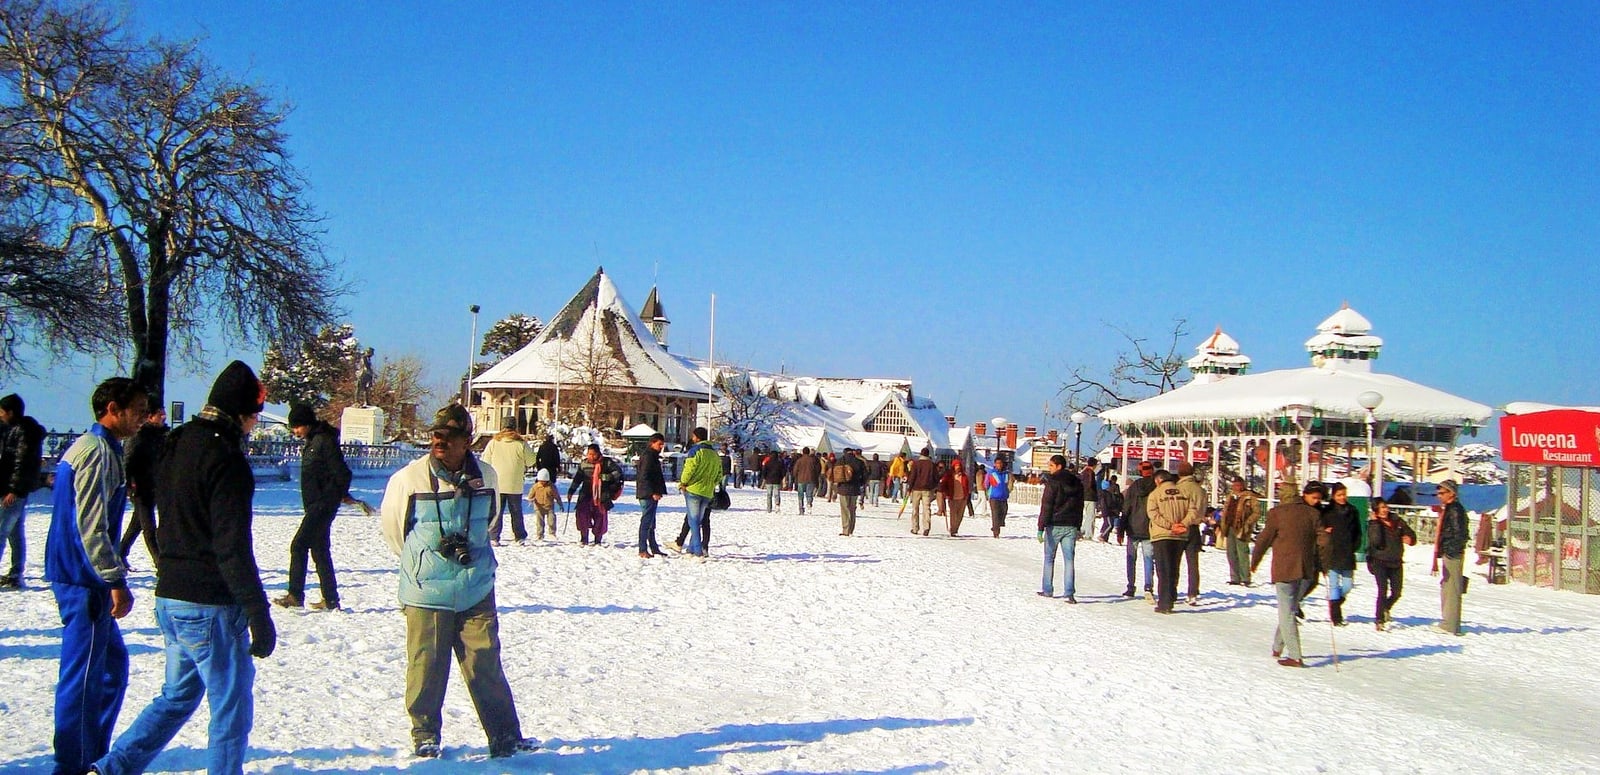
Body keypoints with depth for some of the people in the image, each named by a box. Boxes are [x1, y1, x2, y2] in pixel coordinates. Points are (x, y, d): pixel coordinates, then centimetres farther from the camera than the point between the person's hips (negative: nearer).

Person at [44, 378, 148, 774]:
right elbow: (91, 526, -22)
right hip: (84, 579, -10)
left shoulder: (91, 447, 16)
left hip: (79, 575, 10)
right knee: (83, 672, -3)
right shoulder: (98, 452, -16)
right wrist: (116, 581, -22)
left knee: (112, 662, 17)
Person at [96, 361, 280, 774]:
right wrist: (258, 612, -19)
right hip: (211, 605, -9)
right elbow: (233, 546, -22)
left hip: (170, 597, 9)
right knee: (231, 708, 2)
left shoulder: (178, 444, 10)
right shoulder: (225, 459, -18)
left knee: (178, 695, 23)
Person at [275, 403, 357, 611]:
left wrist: (333, 497, -8)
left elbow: (341, 473, -16)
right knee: (319, 551, 11)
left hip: (322, 505, -10)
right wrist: (342, 495, 19)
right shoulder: (312, 442, 17)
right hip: (314, 506, 10)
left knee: (298, 545, -12)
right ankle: (330, 600, 14)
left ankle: (295, 595, -10)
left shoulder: (325, 441, -13)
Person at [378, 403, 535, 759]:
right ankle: (425, 736, 24)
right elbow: (393, 528, 7)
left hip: (477, 592, 2)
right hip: (426, 594, -2)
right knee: (426, 668, 6)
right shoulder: (409, 478, -9)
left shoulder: (485, 476, 0)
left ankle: (505, 736, 13)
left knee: (486, 667, 5)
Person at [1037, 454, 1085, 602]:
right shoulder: (1077, 483, 9)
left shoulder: (1052, 482, -10)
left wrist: (1041, 528, -12)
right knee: (1069, 559, 3)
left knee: (1049, 558, 9)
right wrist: (1078, 528, 19)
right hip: (1071, 527, 4)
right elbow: (1080, 507, 14)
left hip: (1054, 526, -4)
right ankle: (1069, 593, -6)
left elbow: (1046, 507, -13)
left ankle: (1047, 590, 15)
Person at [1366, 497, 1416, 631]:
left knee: (1396, 592, 8)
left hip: (1396, 562, 4)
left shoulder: (1397, 521, 4)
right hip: (1379, 561, -4)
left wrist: (1410, 539, -14)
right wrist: (1375, 522, -21)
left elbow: (1410, 533, 9)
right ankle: (1379, 620, -3)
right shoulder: (1373, 524, -6)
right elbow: (1376, 541, -21)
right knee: (1383, 591, -12)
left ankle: (1385, 609, 37)